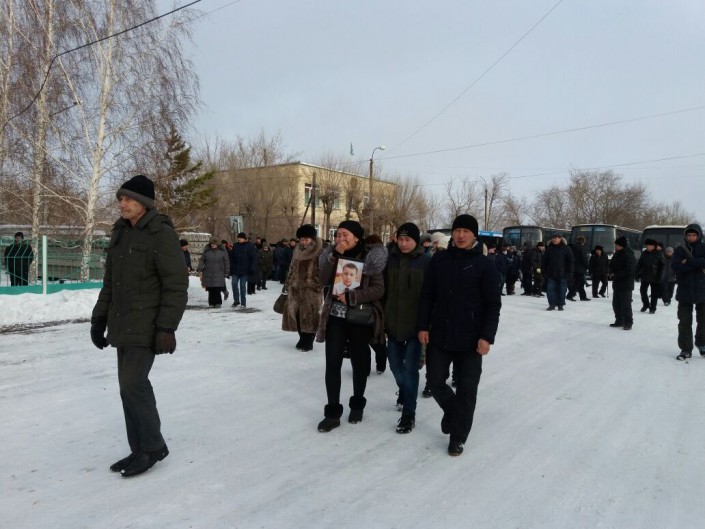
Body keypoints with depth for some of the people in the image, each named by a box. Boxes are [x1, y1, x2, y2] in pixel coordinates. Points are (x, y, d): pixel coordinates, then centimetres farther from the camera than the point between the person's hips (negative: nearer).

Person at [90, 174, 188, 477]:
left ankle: (153, 446, 7)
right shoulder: (120, 234, 11)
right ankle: (140, 450, 21)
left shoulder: (161, 235, -13)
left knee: (133, 382, -11)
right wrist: (99, 318, 15)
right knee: (129, 385, 10)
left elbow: (176, 286, -16)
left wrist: (167, 328, -20)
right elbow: (110, 282, 18)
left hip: (146, 326, -8)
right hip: (123, 325, 8)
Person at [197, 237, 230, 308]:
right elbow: (202, 260, 11)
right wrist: (200, 270, 2)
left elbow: (226, 262, 5)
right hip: (208, 274, 2)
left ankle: (218, 303, 2)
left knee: (217, 289, -10)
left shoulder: (222, 251, 2)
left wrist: (226, 273, 3)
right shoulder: (207, 251, 6)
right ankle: (211, 303, 12)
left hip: (219, 274, -2)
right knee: (211, 289, 2)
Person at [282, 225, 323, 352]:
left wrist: (318, 285, -17)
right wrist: (288, 283, 16)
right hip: (296, 288, 6)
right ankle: (302, 338, 24)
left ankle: (308, 341, 9)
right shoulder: (298, 250, 13)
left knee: (309, 316, -2)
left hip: (311, 289, -6)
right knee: (296, 314, 9)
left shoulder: (319, 251, -8)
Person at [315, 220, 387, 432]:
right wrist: (335, 255, -18)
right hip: (336, 317, 2)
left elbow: (378, 289, -12)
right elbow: (324, 281, -10)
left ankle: (357, 405, 31)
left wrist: (352, 297, -21)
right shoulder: (332, 255, 4)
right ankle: (332, 412, 9)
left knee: (360, 363, 11)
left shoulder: (370, 257, -7)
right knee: (332, 363, -2)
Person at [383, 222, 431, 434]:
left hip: (416, 324, -4)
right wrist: (381, 318, 5)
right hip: (393, 323, 4)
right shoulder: (391, 259, 3)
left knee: (410, 368, 0)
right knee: (395, 364, 15)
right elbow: (382, 290, 7)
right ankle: (405, 392, 44)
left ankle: (409, 413, 13)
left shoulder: (426, 261, -7)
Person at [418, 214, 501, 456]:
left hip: (470, 339, -2)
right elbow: (427, 295, 6)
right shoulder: (439, 260, 4)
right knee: (435, 381, 9)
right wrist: (423, 326, 0)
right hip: (439, 335, 3)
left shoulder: (485, 265, -4)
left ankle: (458, 436, 21)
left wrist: (486, 336, -13)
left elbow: (493, 305, -6)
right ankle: (452, 410, 39)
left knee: (466, 389, 5)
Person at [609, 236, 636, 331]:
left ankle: (628, 323, 2)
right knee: (616, 304, 13)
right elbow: (612, 265, 20)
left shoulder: (629, 256, -16)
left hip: (626, 284, -9)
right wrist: (612, 272, -1)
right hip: (617, 283, 9)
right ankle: (619, 321, 24)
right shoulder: (617, 254, 11)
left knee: (626, 305, -6)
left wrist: (616, 274, -19)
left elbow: (629, 270, -22)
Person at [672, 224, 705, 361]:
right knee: (684, 321, 1)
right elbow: (675, 266, -11)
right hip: (684, 291, 0)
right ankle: (686, 349, 7)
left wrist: (689, 261, -19)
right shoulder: (680, 250, 4)